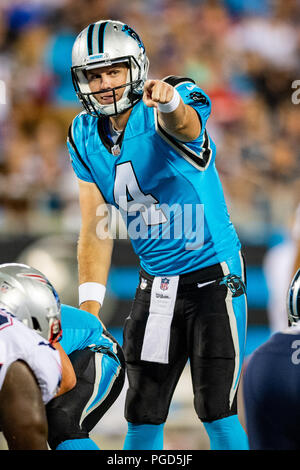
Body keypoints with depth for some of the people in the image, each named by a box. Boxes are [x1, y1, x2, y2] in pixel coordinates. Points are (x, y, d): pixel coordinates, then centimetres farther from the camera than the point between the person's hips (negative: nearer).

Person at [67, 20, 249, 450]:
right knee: (142, 414, 10)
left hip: (212, 275, -6)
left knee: (217, 410, -5)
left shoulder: (159, 113, -16)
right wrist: (90, 308, -3)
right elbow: (96, 229, 4)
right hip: (155, 282, 6)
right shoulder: (86, 136, 1)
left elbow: (183, 122, -44)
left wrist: (168, 101, -68)